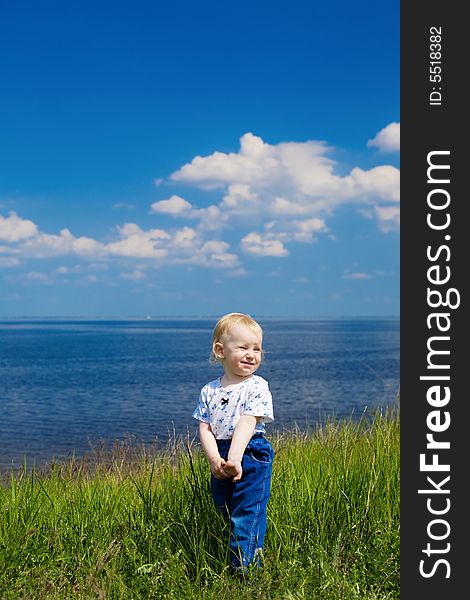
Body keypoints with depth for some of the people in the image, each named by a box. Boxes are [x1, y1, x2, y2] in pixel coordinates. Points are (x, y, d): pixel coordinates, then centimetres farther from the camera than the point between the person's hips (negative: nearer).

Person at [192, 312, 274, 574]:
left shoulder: (257, 387, -7)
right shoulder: (210, 391, 6)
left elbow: (247, 424, -17)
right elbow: (205, 428, 1)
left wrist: (234, 460, -27)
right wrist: (214, 459, -16)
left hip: (250, 457, -5)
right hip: (219, 460, 5)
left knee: (246, 519, -6)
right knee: (226, 518, 16)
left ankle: (245, 570, 1)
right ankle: (223, 568, 31)